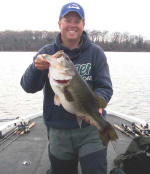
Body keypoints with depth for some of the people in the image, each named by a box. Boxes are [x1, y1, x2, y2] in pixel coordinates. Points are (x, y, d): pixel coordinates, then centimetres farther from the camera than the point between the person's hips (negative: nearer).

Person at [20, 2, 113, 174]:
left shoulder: (95, 52, -1)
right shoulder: (47, 52, 0)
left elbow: (105, 87, -5)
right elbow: (29, 87, -9)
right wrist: (36, 68, -31)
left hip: (91, 129, -1)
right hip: (58, 131, 2)